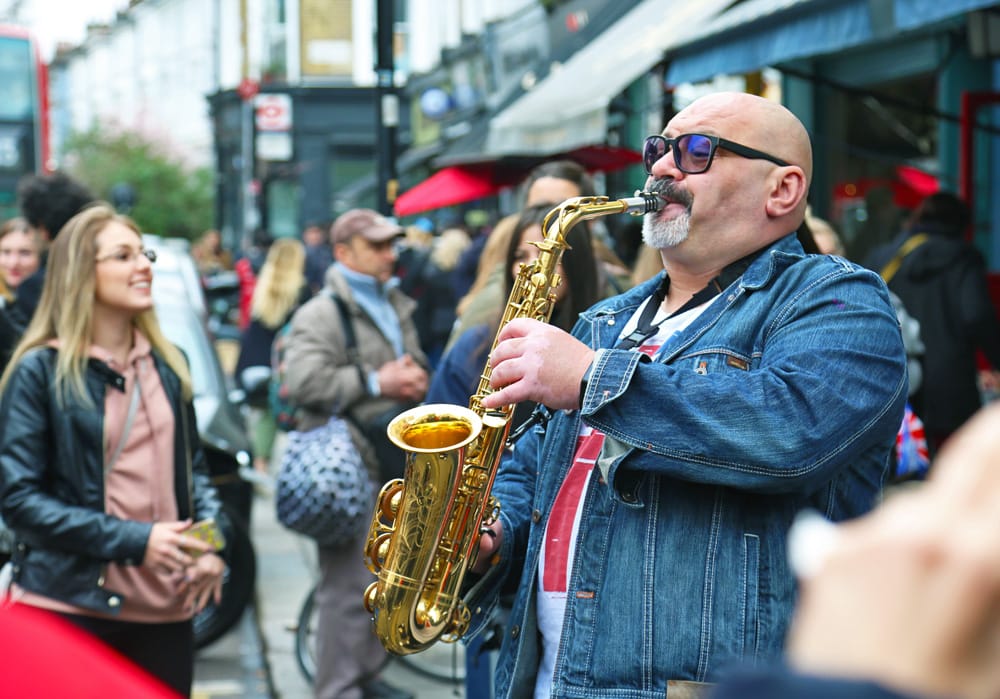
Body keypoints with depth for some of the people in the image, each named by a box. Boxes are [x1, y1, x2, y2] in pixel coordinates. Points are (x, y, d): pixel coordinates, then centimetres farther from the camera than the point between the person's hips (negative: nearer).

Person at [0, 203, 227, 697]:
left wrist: (209, 546, 0)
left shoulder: (166, 364, 12)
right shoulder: (40, 370, -5)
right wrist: (133, 540, -17)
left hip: (166, 608, 5)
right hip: (70, 606, -5)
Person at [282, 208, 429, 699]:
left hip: (394, 467, 9)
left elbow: (417, 365, 29)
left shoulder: (396, 308, 17)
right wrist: (376, 383, -20)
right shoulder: (321, 313, -11)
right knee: (347, 588, -9)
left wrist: (414, 380, 5)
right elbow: (304, 381, -25)